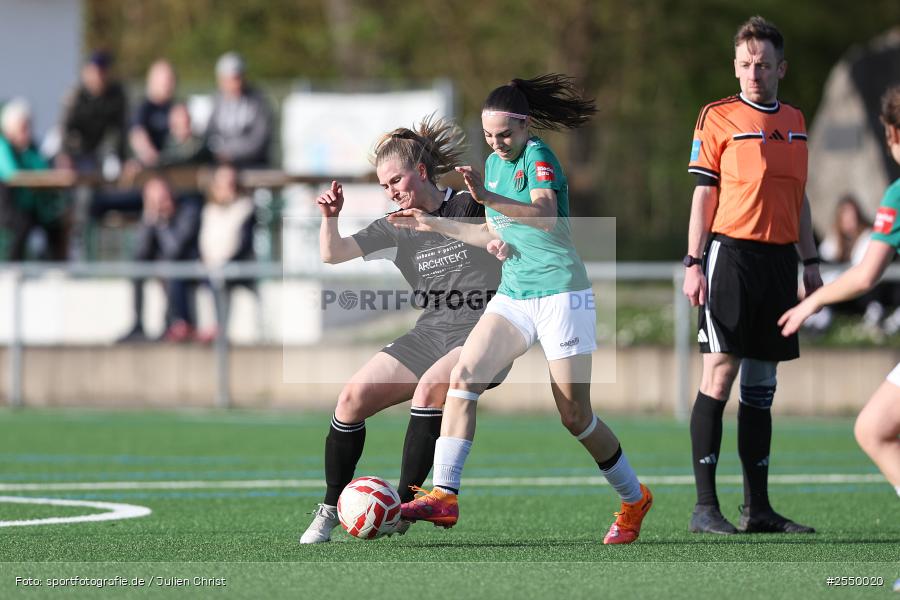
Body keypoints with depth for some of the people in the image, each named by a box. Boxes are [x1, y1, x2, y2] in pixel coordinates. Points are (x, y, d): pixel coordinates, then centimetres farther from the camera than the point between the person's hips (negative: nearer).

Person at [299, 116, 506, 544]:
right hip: (431, 332, 6)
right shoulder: (397, 229, 10)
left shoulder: (470, 208, -2)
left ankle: (402, 507, -24)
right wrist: (330, 217, -17)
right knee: (353, 398, -8)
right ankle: (330, 510, 4)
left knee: (429, 388, -32)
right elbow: (333, 254, 4)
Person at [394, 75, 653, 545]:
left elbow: (546, 218, -32)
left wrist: (487, 197, -45)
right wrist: (436, 225, 21)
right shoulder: (495, 164, 13)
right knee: (463, 376, -14)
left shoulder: (538, 158, -12)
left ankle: (634, 499, 20)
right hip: (513, 295, 7)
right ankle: (444, 496, -20)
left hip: (560, 293, -7)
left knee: (574, 415, -2)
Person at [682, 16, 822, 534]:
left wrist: (811, 262, 16)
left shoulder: (795, 121, 15)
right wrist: (694, 263, -8)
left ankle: (758, 508, 10)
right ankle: (705, 507, -9)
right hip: (732, 253, -6)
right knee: (720, 375, -9)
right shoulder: (719, 118, -1)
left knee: (761, 383, 8)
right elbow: (703, 194, -3)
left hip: (779, 259, 6)